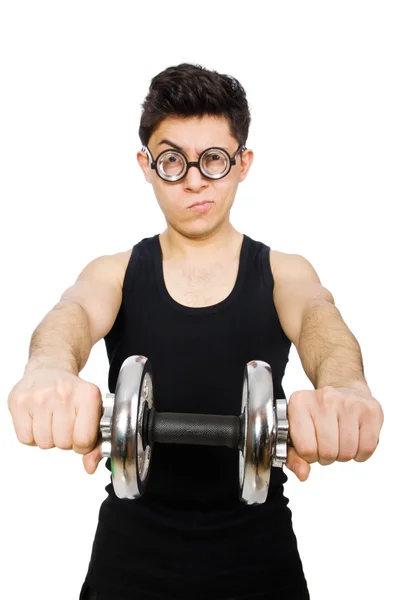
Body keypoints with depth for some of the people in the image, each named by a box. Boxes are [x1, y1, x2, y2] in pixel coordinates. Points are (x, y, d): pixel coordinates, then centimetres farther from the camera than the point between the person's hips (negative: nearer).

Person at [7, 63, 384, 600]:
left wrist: (342, 387, -46)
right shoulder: (114, 273, -1)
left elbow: (318, 316, -22)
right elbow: (74, 312, -22)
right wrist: (50, 370, -46)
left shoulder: (283, 272, -2)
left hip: (256, 551, 0)